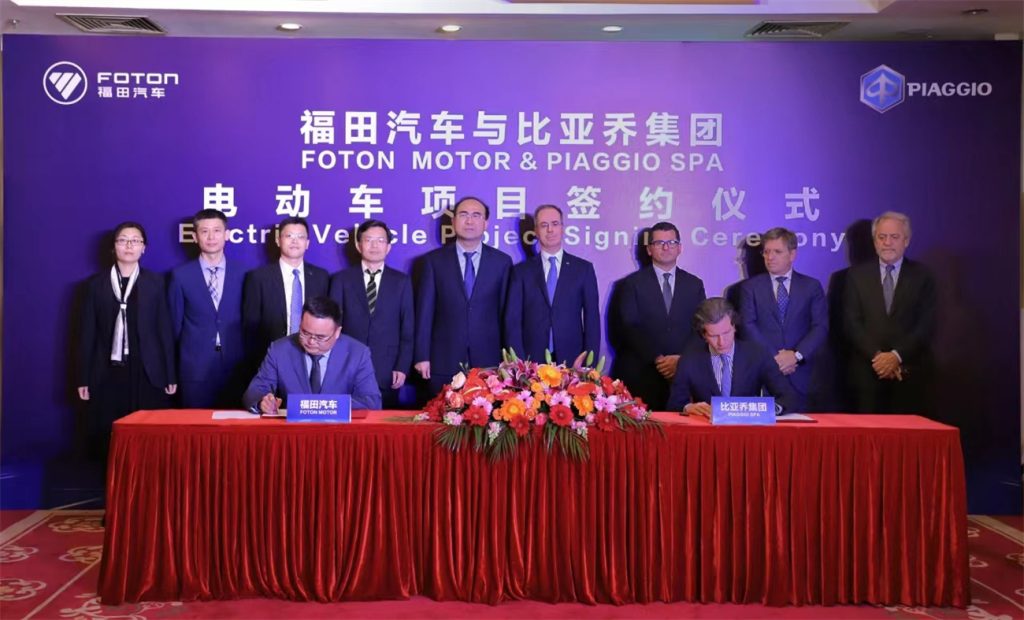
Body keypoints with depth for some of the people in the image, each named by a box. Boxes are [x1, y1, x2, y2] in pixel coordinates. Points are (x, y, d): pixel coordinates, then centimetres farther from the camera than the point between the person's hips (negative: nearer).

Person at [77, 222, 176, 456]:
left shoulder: (155, 282, 7)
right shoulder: (96, 284, 8)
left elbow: (164, 329, 5)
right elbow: (87, 332, 7)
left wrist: (170, 375, 1)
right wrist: (83, 378, 3)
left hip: (148, 373, -1)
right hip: (108, 373, 1)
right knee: (108, 439, 1)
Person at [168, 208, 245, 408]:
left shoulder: (241, 275, 5)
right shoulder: (181, 276, 2)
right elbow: (175, 324, 8)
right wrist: (185, 357, 11)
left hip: (234, 369, 1)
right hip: (195, 370, -1)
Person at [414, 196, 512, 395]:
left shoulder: (502, 261, 6)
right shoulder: (434, 260, 4)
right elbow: (425, 311, 2)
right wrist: (422, 356, -3)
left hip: (489, 362, 1)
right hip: (444, 362, 0)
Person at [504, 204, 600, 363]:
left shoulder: (583, 268, 5)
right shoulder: (521, 271, 5)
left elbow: (592, 319, 4)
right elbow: (513, 320, 1)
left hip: (572, 361, 0)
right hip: (531, 362, 0)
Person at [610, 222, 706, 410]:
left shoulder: (694, 284, 13)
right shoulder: (632, 283, 5)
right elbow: (630, 328, -5)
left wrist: (682, 359, -8)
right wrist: (657, 359, -13)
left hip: (683, 374, 2)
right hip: (641, 376, -2)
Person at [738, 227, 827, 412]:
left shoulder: (812, 286, 11)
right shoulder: (750, 287, 9)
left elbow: (821, 327, 2)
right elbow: (748, 327, -1)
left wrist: (797, 355, -11)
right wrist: (772, 358, -11)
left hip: (800, 375, 1)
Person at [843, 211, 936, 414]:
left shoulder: (921, 275, 7)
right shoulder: (857, 275, 9)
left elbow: (926, 325, -1)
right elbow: (852, 322, 1)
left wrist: (897, 355, -12)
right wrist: (876, 356, -11)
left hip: (909, 372, 0)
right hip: (867, 372, 0)